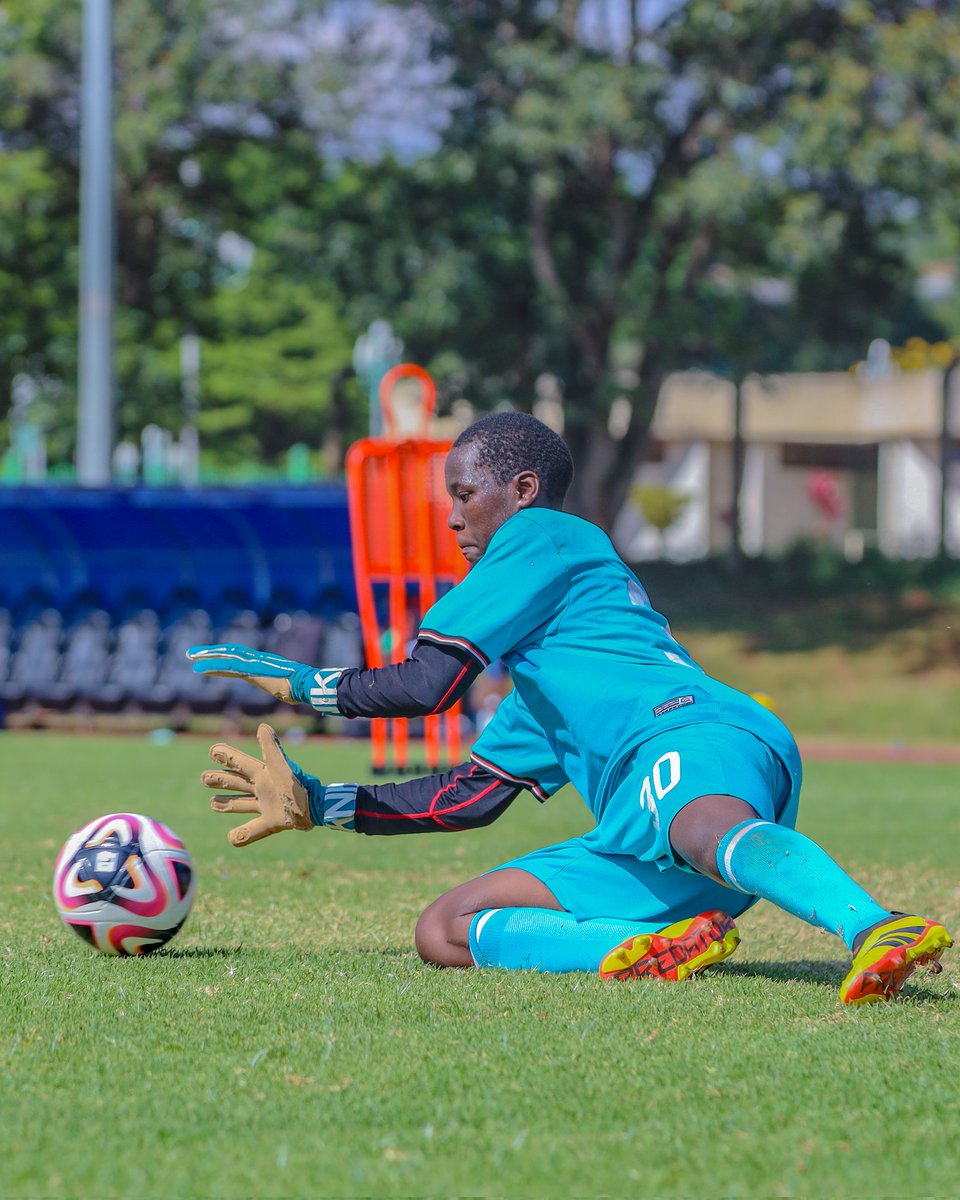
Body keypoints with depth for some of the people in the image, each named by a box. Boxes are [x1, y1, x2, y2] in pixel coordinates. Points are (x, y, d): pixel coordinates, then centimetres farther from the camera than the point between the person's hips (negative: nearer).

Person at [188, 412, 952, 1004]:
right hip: (641, 839, 9)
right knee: (444, 932, 2)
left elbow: (427, 685, 5)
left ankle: (875, 931, -72)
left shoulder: (544, 537, 13)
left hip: (699, 737, -9)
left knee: (707, 831, -44)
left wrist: (303, 682, 21)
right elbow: (471, 797, 43)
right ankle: (654, 949, -24)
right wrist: (319, 805, 45)